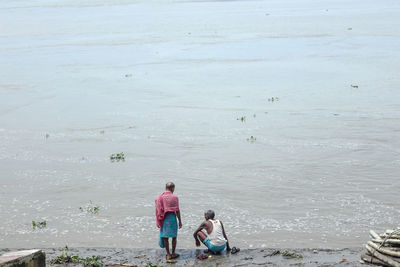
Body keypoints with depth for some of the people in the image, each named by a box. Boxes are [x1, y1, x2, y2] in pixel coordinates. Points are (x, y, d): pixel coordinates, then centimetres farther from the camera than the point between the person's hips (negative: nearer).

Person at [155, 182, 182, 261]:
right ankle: (173, 253, 19)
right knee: (174, 236, 11)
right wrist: (180, 221, 0)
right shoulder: (174, 197, -9)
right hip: (172, 217, -4)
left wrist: (158, 222, 12)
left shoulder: (159, 197, 2)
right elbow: (177, 211, -9)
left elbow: (157, 210, 4)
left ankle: (168, 255, 14)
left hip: (163, 219, 4)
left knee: (165, 237, 9)